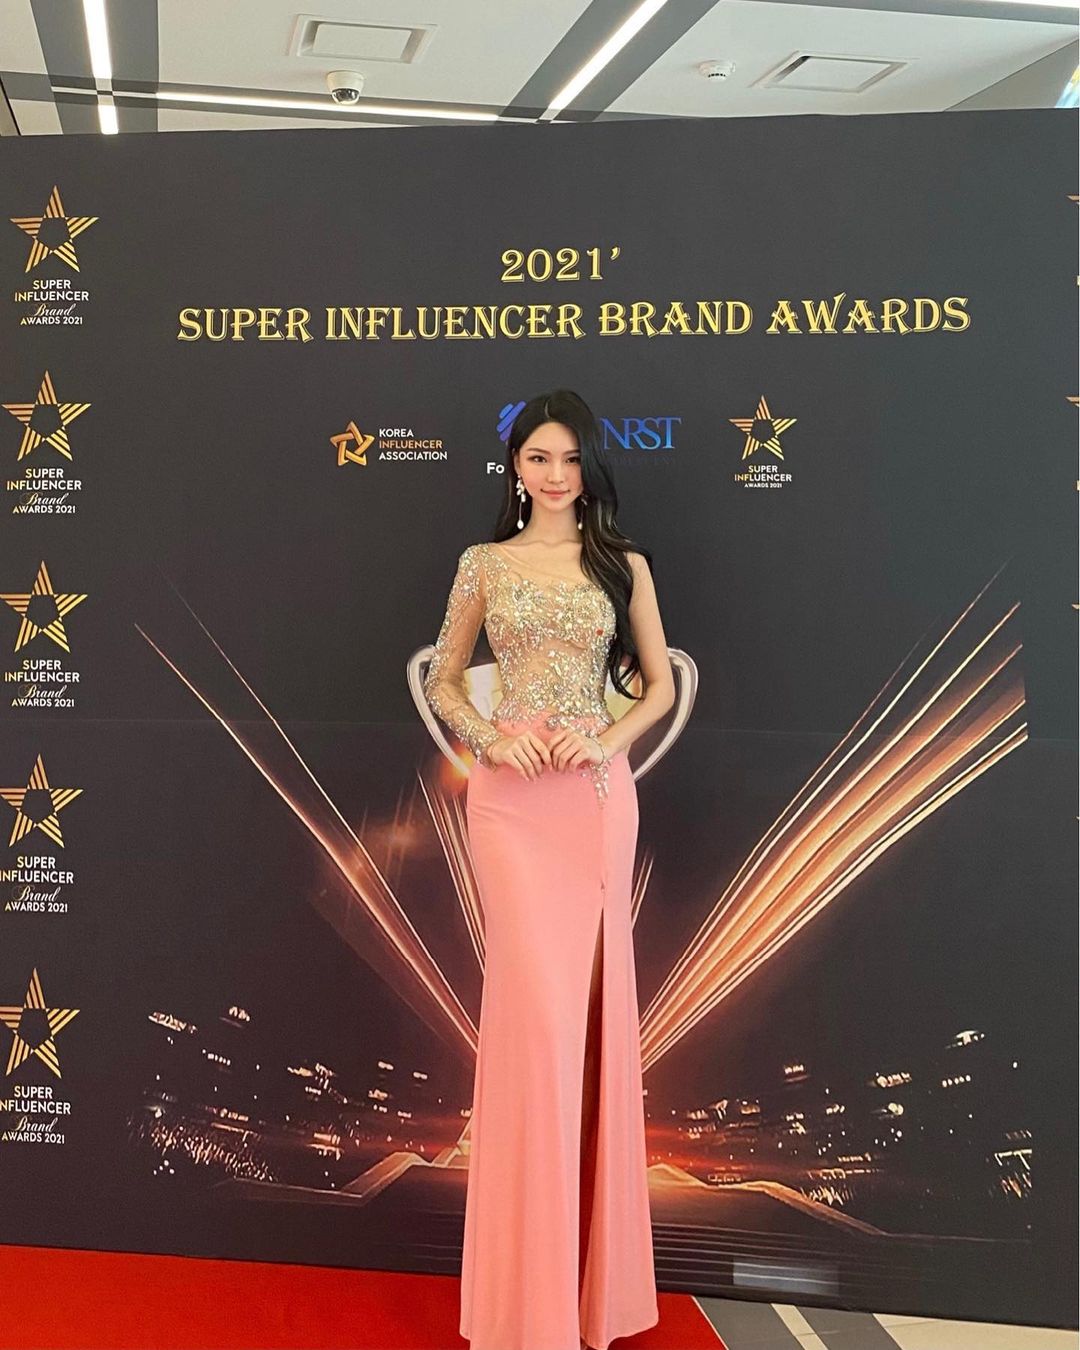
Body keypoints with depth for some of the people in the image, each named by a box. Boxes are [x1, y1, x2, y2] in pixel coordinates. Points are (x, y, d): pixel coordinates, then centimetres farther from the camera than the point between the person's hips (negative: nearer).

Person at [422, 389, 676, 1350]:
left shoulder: (624, 564, 8)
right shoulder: (484, 565, 7)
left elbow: (660, 685, 10)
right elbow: (443, 679, 11)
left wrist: (609, 739, -8)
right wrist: (490, 739, -7)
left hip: (597, 793, 1)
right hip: (510, 795, -1)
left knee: (588, 1001, 5)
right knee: (535, 1002, -5)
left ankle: (585, 1264, 23)